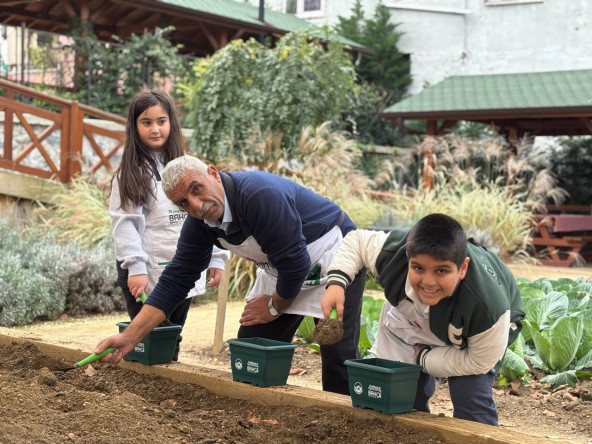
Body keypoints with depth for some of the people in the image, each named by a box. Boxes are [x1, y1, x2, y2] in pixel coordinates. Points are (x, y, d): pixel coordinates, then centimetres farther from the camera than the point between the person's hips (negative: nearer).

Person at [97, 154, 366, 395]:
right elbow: (175, 280, -6)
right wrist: (129, 338, -13)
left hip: (334, 257, -7)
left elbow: (295, 262, -29)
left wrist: (275, 308, -11)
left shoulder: (260, 195, -35)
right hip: (280, 273, 7)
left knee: (338, 357, -14)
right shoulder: (199, 223, -10)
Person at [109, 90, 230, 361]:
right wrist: (135, 267, -20)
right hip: (147, 275, -4)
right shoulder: (130, 173, -4)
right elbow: (124, 222, -11)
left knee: (172, 346, 12)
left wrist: (216, 257, 5)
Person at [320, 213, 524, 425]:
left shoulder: (487, 307, -46)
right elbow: (357, 240, -14)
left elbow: (480, 362, -28)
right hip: (414, 320, 4)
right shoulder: (393, 252, -37)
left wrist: (425, 359, -21)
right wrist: (336, 282, -29)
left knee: (472, 403, -20)